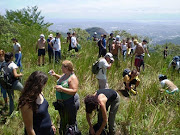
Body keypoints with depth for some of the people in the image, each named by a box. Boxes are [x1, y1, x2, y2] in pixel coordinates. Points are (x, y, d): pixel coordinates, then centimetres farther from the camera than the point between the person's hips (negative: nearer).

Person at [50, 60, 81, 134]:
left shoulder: (73, 78, -23)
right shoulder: (65, 75, 3)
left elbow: (74, 91, -29)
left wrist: (62, 89, -34)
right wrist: (55, 75, 11)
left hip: (70, 103, -9)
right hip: (61, 102, 9)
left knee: (71, 122, 8)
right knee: (63, 120, 26)